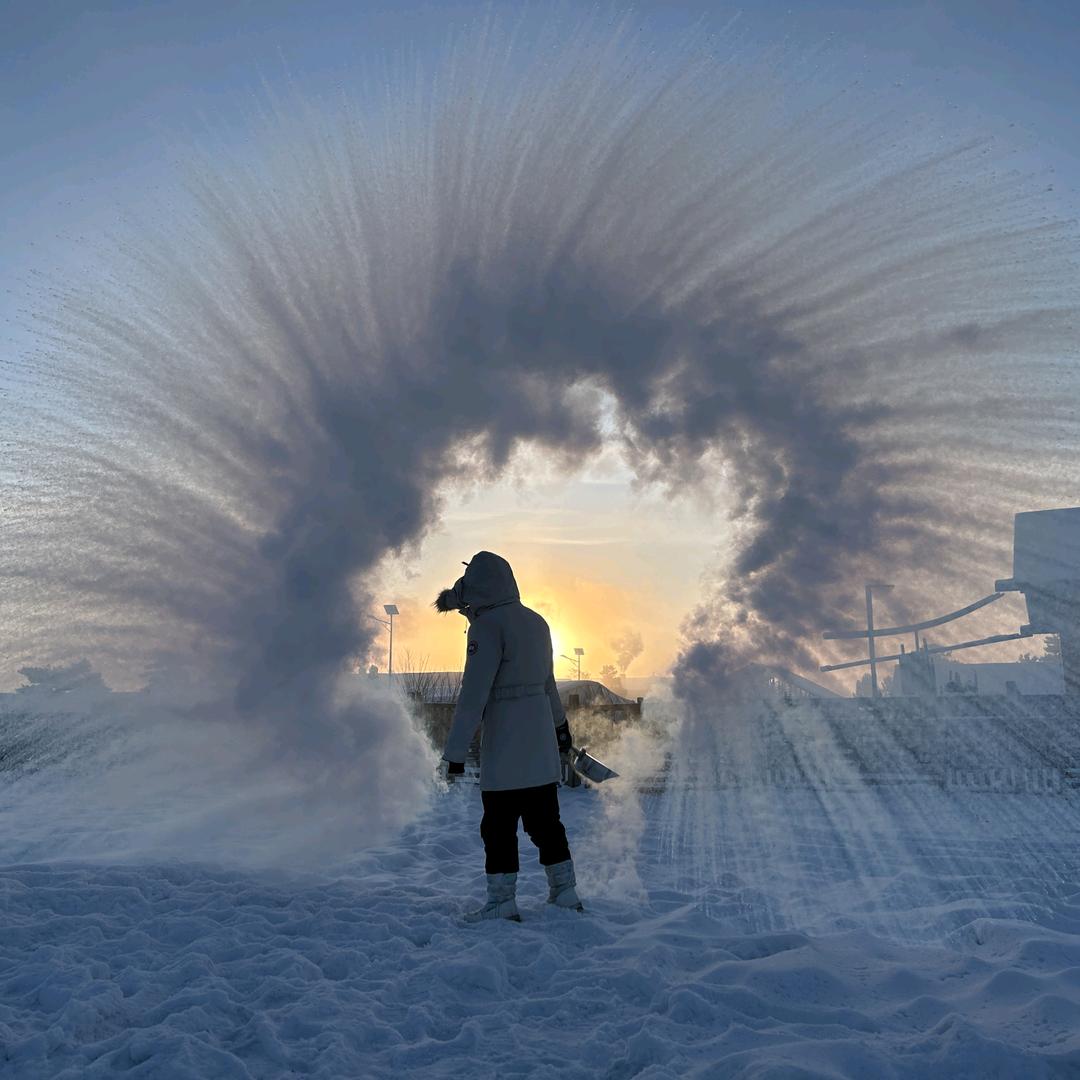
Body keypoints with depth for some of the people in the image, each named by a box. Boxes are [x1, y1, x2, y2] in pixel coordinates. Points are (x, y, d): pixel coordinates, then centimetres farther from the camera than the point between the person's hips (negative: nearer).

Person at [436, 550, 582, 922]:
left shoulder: (487, 626, -13)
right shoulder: (536, 622, 11)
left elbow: (473, 695, -18)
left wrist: (456, 751, -15)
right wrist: (560, 724, 37)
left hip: (504, 745, -8)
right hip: (542, 742, 8)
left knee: (499, 825, 0)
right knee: (544, 819, 15)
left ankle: (502, 901, 4)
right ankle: (565, 892, 20)